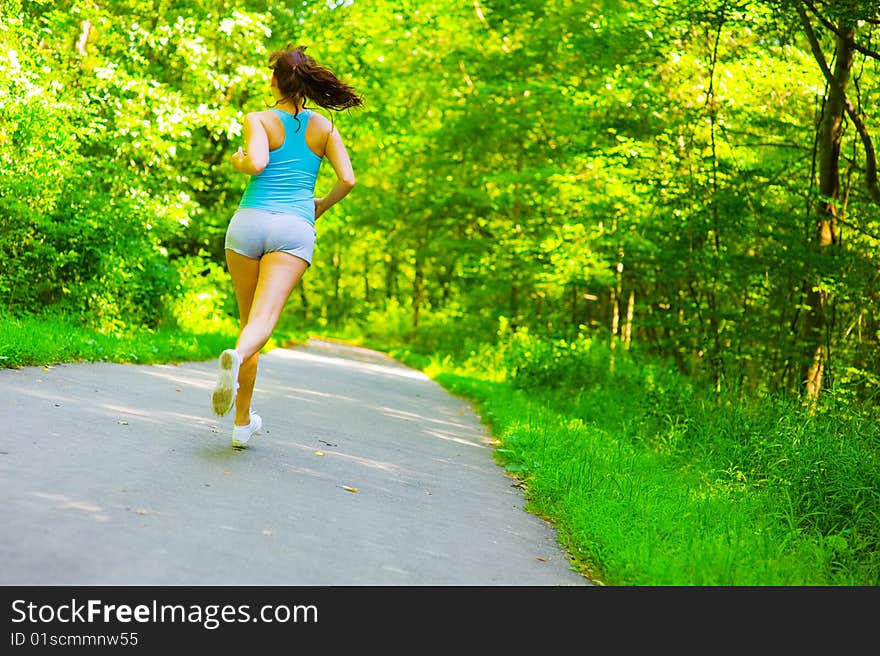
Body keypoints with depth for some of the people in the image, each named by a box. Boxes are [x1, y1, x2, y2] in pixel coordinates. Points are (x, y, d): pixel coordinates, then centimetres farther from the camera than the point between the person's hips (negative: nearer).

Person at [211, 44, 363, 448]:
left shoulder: (259, 120, 3)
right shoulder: (323, 127, 11)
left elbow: (257, 162, -16)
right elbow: (347, 179, 3)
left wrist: (238, 161, 7)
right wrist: (323, 205, 21)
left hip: (250, 221, 0)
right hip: (295, 228, 0)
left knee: (248, 318, 13)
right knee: (263, 320, -13)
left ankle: (243, 421, 17)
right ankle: (237, 357, -49)